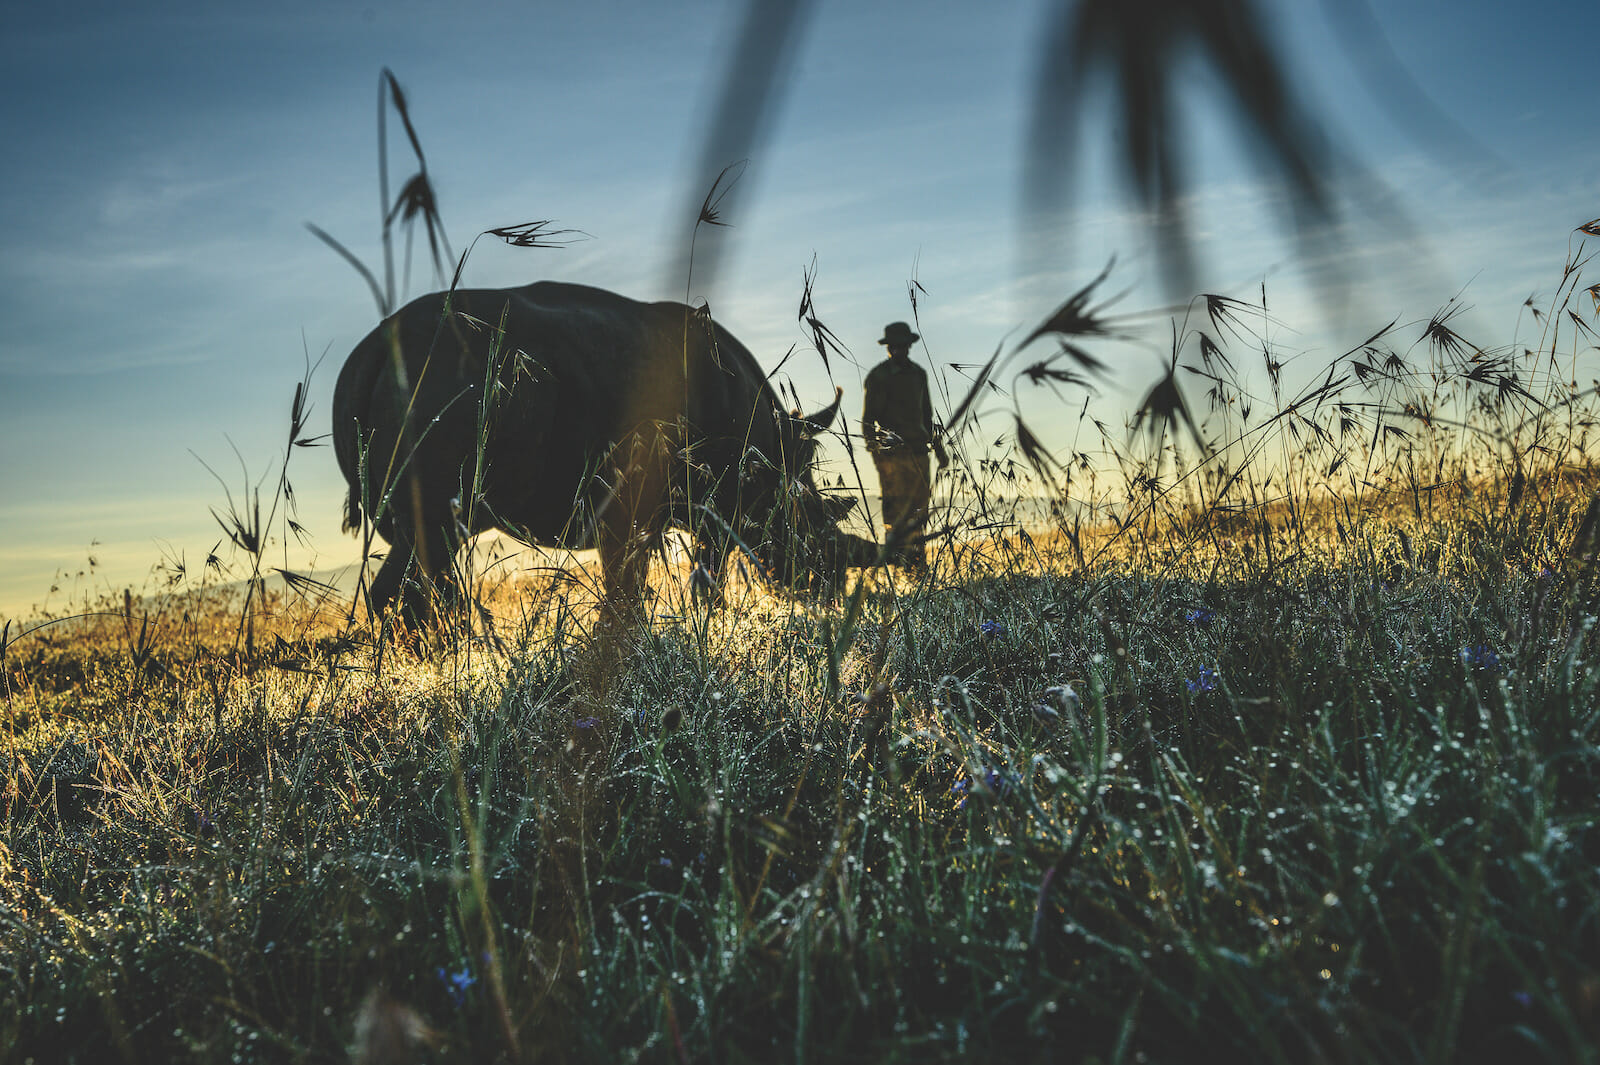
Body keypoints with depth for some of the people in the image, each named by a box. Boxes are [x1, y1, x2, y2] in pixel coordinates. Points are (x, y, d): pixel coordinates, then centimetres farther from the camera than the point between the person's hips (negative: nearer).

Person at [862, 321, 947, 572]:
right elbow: (868, 418, -5)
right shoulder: (877, 376, -3)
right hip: (891, 451, -6)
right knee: (896, 505, -10)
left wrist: (938, 448, 24)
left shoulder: (918, 373, 17)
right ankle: (894, 558, -5)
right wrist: (874, 448, -17)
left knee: (921, 502, 5)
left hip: (917, 448, 6)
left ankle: (916, 561, 11)